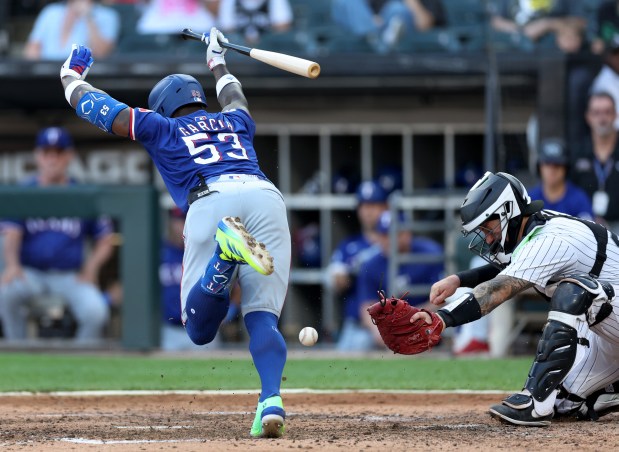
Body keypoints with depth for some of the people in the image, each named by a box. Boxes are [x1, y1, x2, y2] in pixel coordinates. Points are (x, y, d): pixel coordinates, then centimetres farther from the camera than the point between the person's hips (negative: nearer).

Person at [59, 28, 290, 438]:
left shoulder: (161, 127, 28)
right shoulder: (235, 123, 37)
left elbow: (93, 106, 37)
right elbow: (235, 99, 63)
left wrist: (70, 78, 57)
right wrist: (219, 65, 83)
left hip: (211, 202, -3)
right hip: (266, 197, 3)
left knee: (200, 329, -5)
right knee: (262, 317, 0)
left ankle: (226, 253, -35)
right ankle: (271, 400, -29)